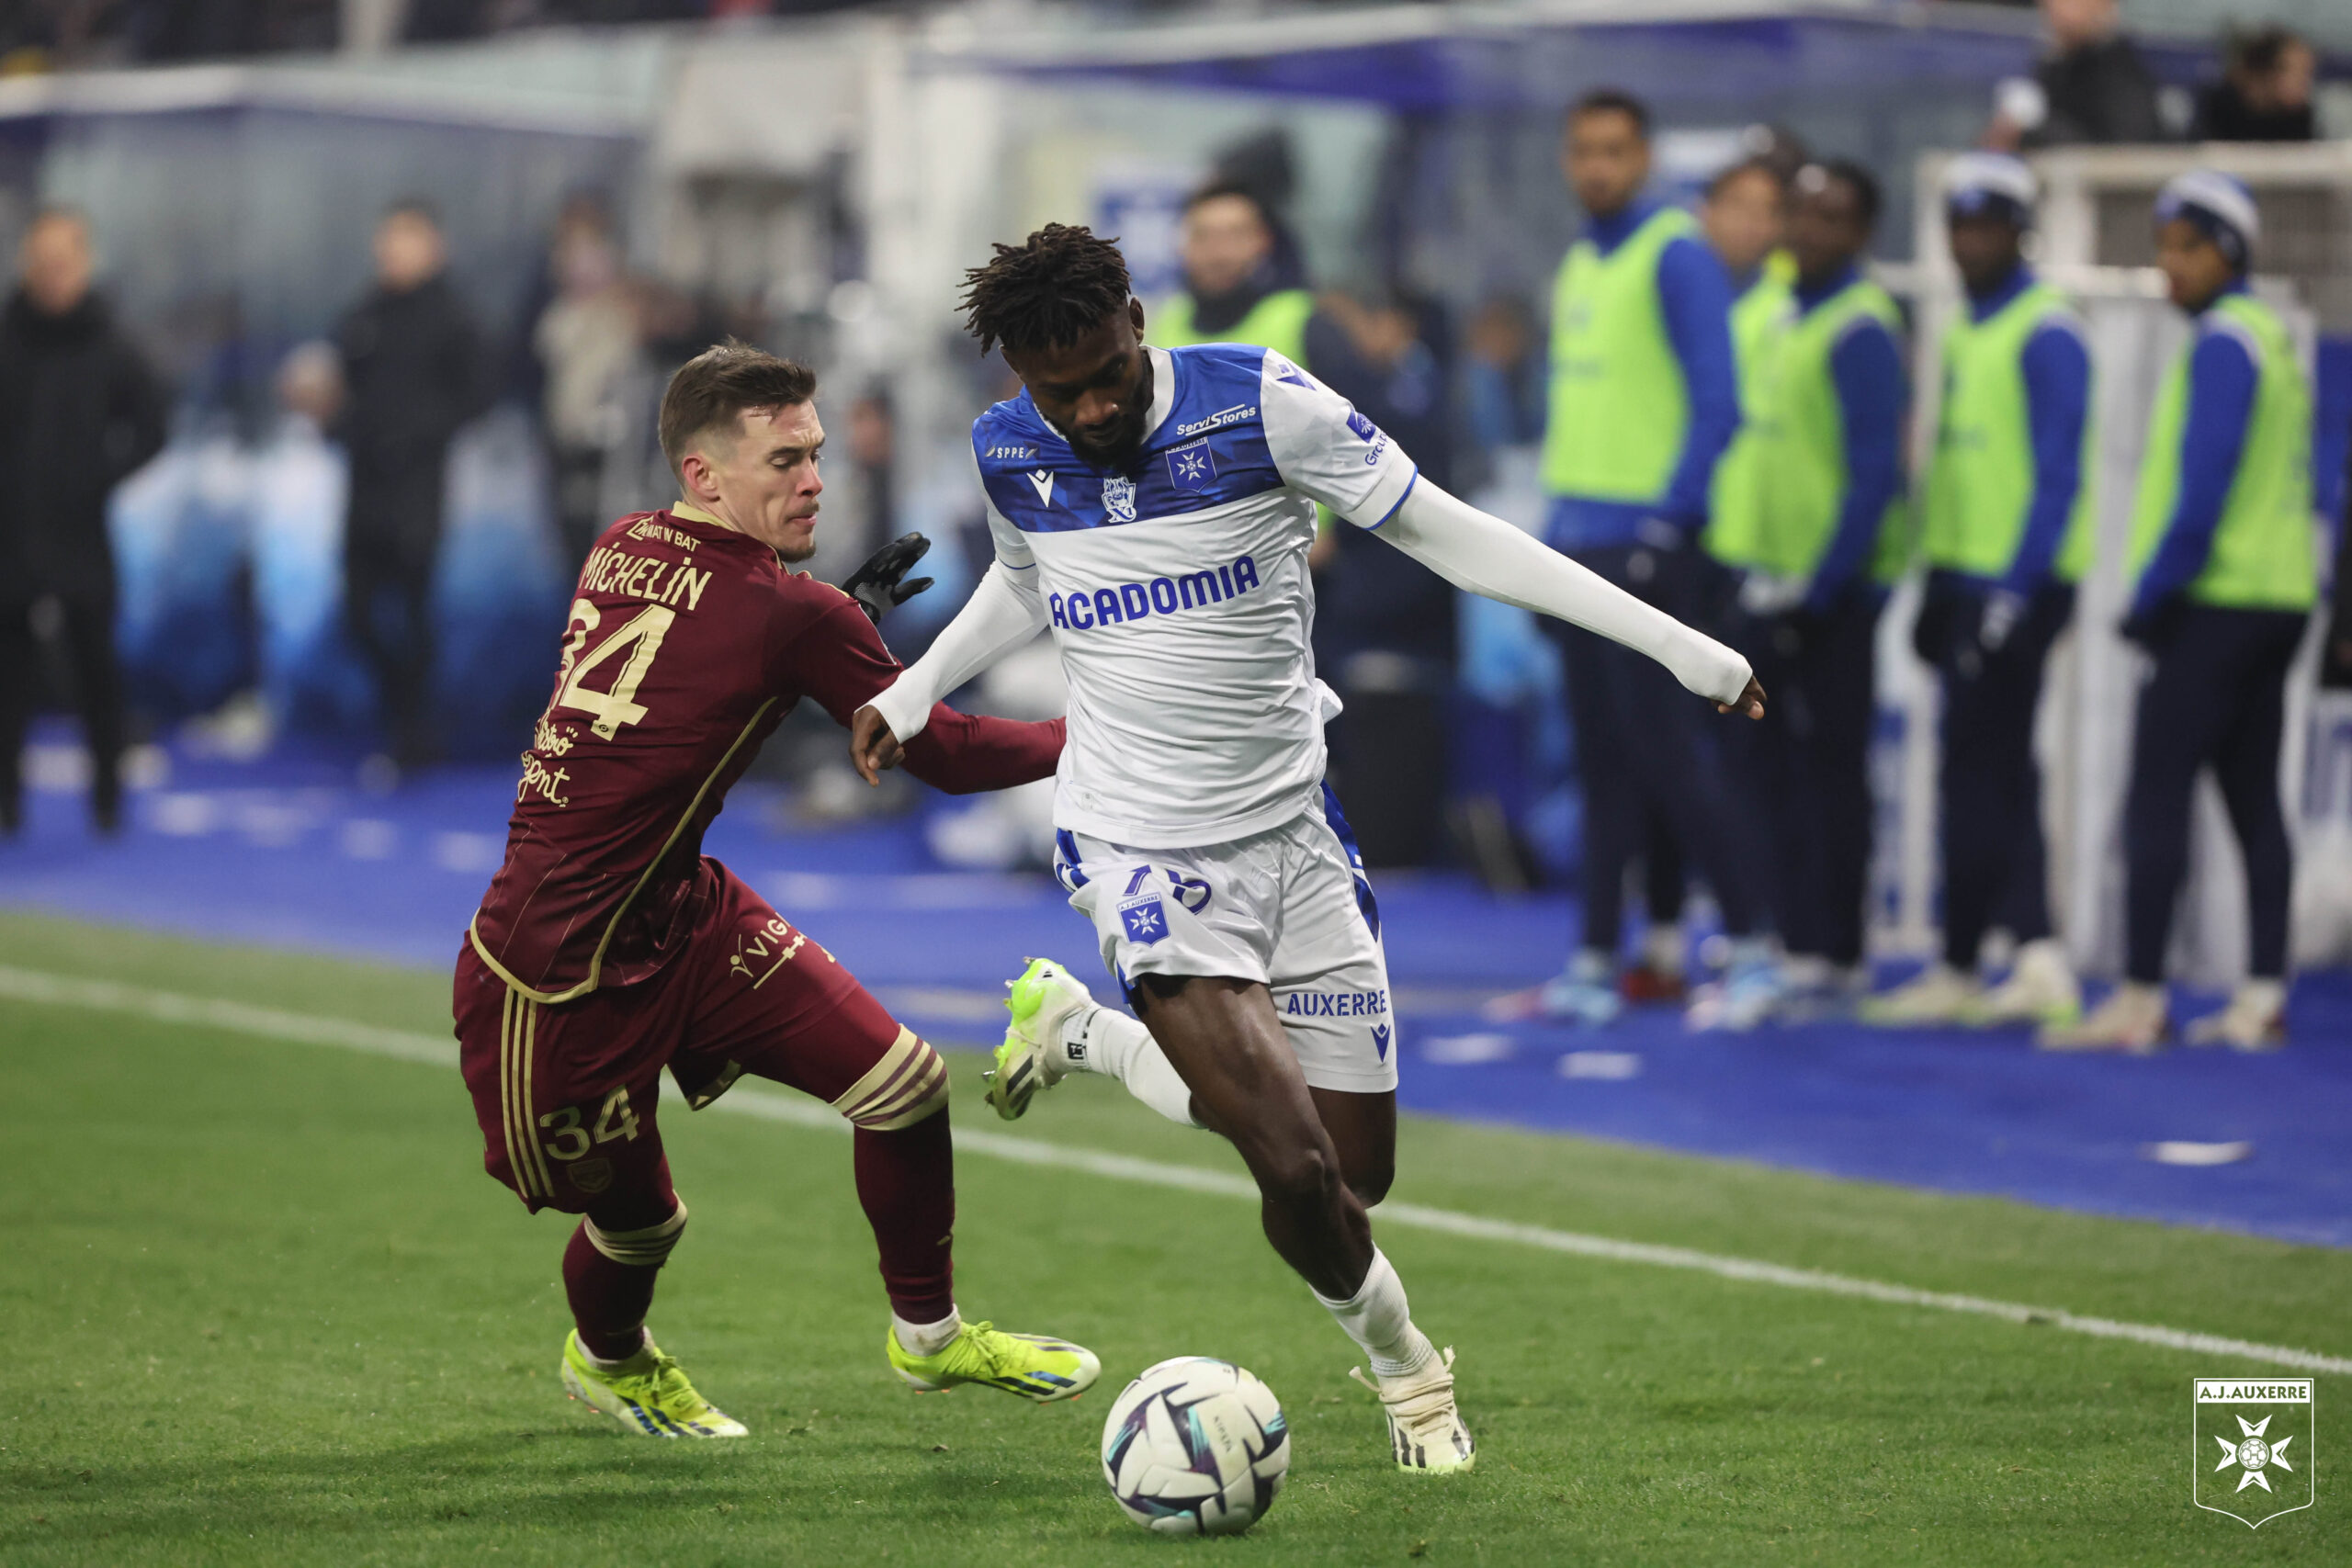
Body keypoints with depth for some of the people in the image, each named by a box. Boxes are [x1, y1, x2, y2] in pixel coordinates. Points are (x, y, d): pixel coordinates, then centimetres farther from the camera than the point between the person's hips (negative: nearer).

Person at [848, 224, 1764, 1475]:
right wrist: (910, 692, 13)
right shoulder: (1007, 452, -4)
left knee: (1358, 1169, 5)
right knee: (1297, 1170, -18)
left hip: (1292, 832, 2)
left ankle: (1083, 1033, 27)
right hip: (1143, 854, -2)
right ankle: (1401, 1367, 13)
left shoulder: (1260, 401, -12)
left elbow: (1446, 535, -8)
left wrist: (1677, 645, -9)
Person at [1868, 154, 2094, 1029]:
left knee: (1977, 770, -5)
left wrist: (2016, 588, -20)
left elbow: (2058, 472, -16)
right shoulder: (1966, 331, 16)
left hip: (2017, 583, -9)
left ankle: (1958, 971, 1)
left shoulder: (2045, 332, -11)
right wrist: (1938, 588, 17)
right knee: (1999, 772, 9)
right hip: (1966, 578, 9)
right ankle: (2036, 957, 11)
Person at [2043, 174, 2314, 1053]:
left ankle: (2139, 1003, -11)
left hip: (2218, 606, -10)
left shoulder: (2223, 343, -12)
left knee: (2157, 793, -9)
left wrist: (2153, 591, -13)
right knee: (2253, 798, 9)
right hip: (2278, 594, 10)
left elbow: (2203, 485, -19)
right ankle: (2262, 999, 8)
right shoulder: (2273, 337, 17)